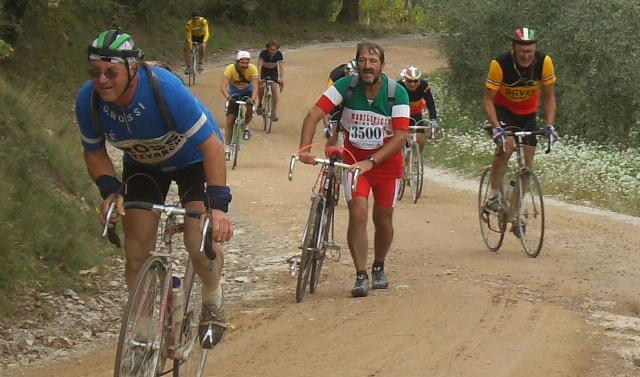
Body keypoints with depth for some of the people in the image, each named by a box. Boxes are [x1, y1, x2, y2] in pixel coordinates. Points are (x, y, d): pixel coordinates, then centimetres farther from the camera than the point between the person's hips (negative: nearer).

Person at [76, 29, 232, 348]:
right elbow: (94, 152, -7)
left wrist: (218, 205, -41)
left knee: (200, 243, -19)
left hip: (192, 158, -4)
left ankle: (213, 306, 12)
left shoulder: (165, 88, -39)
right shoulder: (88, 100, -26)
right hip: (143, 164, 4)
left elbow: (210, 144, -35)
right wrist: (110, 190, -25)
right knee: (136, 253, -5)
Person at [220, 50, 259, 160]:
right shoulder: (231, 68, -29)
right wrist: (227, 97, -57)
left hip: (247, 91, 1)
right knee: (230, 119, -10)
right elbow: (223, 86, -38)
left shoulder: (252, 69, -27)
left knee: (249, 108, -30)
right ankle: (226, 148, -2)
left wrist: (253, 98, -54)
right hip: (234, 92, 0)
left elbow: (255, 86, -36)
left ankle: (245, 127, 0)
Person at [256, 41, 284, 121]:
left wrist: (282, 79, -49)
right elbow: (259, 65, -39)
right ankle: (259, 104, 2)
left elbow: (281, 66, -34)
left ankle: (274, 111, -6)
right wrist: (259, 78, -52)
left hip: (274, 71, 1)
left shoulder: (279, 54, -27)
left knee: (274, 89, -13)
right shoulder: (263, 53, -30)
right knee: (261, 86, -22)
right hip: (264, 70, -1)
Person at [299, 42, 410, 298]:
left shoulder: (397, 93, -19)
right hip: (354, 159, 0)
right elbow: (314, 115, -22)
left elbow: (400, 136, -23)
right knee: (358, 214, -16)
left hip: (386, 161, 0)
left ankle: (379, 268, 35)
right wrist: (304, 149, -36)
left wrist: (371, 162, -33)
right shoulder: (346, 86, -17)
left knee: (383, 219, 10)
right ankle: (361, 276, -10)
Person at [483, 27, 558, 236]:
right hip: (503, 110, -3)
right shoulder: (500, 64, -29)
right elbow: (488, 99, -23)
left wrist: (549, 125, -23)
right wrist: (496, 127, -35)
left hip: (528, 113, 3)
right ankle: (493, 196, -19)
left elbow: (549, 97, -11)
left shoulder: (544, 62, -22)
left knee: (527, 163, -2)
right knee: (506, 144, -31)